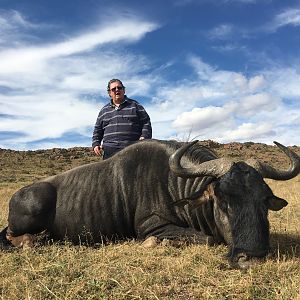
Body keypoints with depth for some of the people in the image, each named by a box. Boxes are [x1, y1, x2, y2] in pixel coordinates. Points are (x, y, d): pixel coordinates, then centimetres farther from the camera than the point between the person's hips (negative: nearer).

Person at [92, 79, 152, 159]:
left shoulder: (135, 105, 13)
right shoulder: (104, 110, 21)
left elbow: (146, 122, 9)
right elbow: (97, 130, 24)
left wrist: (144, 137, -8)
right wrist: (95, 144, 8)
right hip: (110, 151, 3)